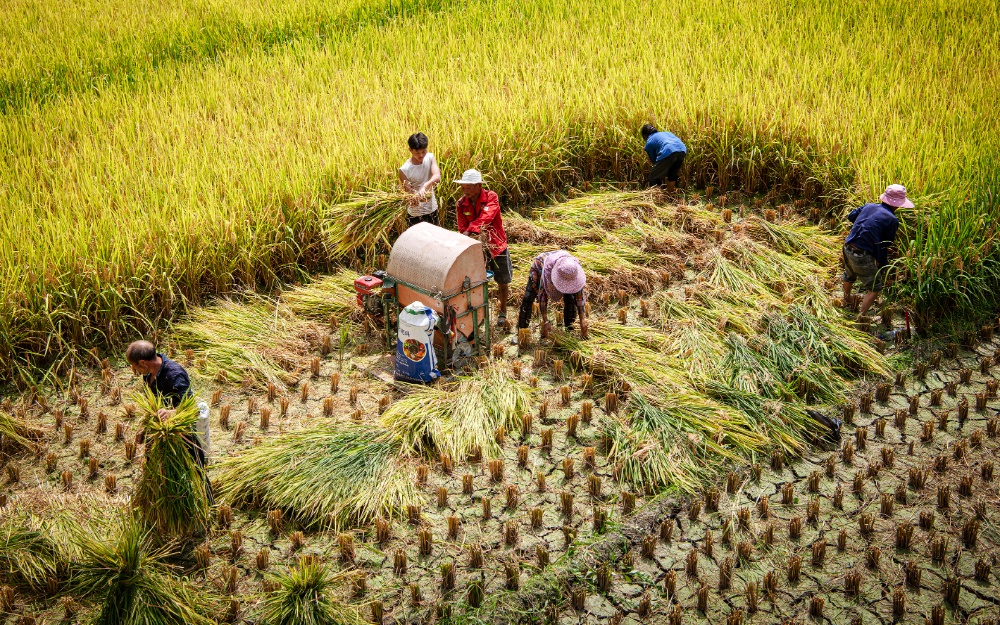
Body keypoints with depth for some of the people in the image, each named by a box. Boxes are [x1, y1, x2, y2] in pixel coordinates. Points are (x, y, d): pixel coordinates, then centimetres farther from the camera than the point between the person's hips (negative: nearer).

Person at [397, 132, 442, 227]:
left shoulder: (430, 158, -7)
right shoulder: (404, 170, -17)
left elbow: (437, 177, -23)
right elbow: (408, 193, -17)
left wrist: (425, 186, -43)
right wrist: (415, 198, -42)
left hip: (432, 209, 4)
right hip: (415, 214, -4)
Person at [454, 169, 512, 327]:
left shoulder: (491, 197, -19)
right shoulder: (461, 204, -7)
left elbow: (486, 217, -35)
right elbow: (462, 228, -10)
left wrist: (470, 231, -47)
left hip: (496, 245, -2)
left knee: (502, 281, 11)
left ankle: (503, 312, 30)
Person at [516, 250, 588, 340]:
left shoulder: (576, 267, -35)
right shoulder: (547, 269, -46)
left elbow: (579, 296, -29)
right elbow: (542, 295, -39)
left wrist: (582, 320, -31)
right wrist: (545, 321, -41)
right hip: (539, 267, -3)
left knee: (570, 298, -14)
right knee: (529, 297, -17)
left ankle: (569, 327, 1)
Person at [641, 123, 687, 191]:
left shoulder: (649, 143, 22)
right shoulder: (665, 133, 38)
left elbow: (654, 160, 24)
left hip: (668, 152, -6)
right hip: (682, 150, 6)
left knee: (654, 177, 8)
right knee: (673, 173, 30)